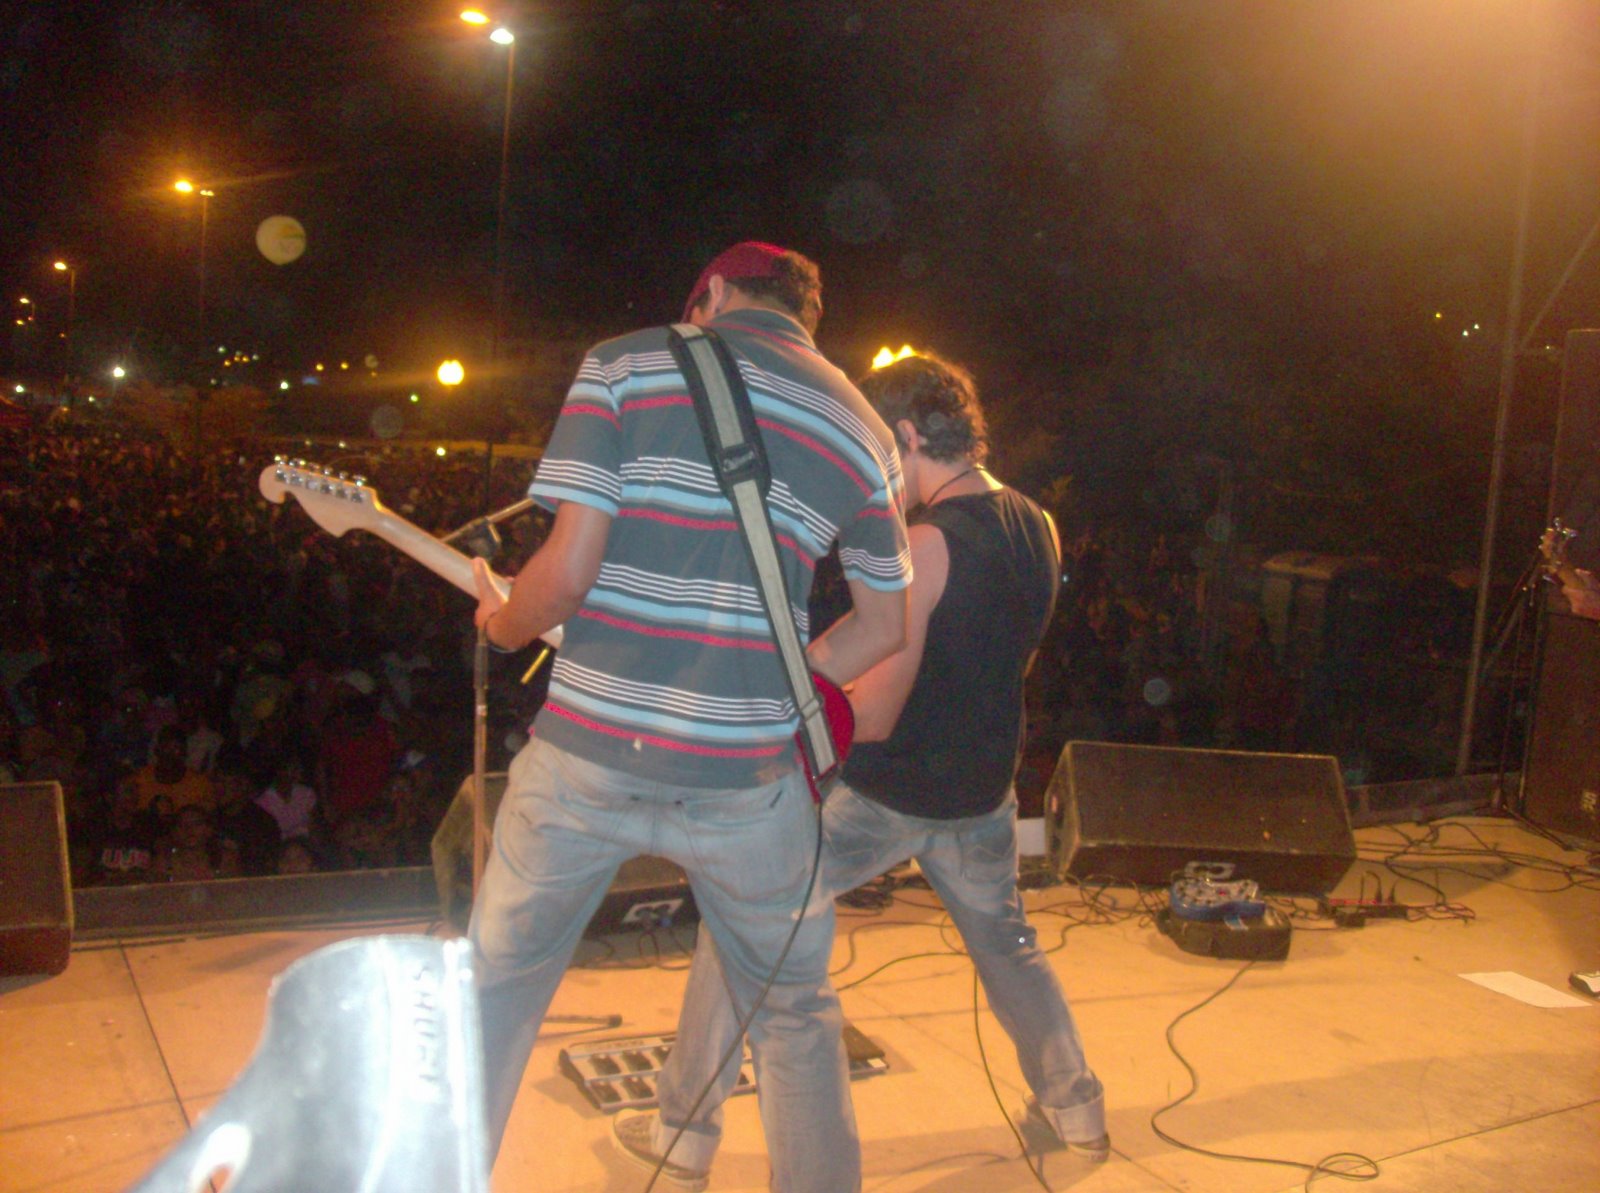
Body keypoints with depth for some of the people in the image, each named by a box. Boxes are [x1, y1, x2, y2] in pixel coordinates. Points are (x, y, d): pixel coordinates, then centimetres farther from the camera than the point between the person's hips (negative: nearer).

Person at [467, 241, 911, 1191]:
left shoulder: (623, 365, 0)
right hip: (744, 777, 2)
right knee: (794, 1013, 23)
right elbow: (884, 626, 15)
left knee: (498, 989, 21)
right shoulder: (860, 427, 10)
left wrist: (501, 624, 11)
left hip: (586, 755, -1)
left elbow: (566, 574, -10)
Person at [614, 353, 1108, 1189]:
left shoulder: (925, 545, -23)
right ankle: (1076, 1108, 41)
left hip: (884, 795, -7)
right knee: (1005, 941, 30)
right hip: (981, 791, 7)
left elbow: (872, 717, -23)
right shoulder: (1036, 528, 0)